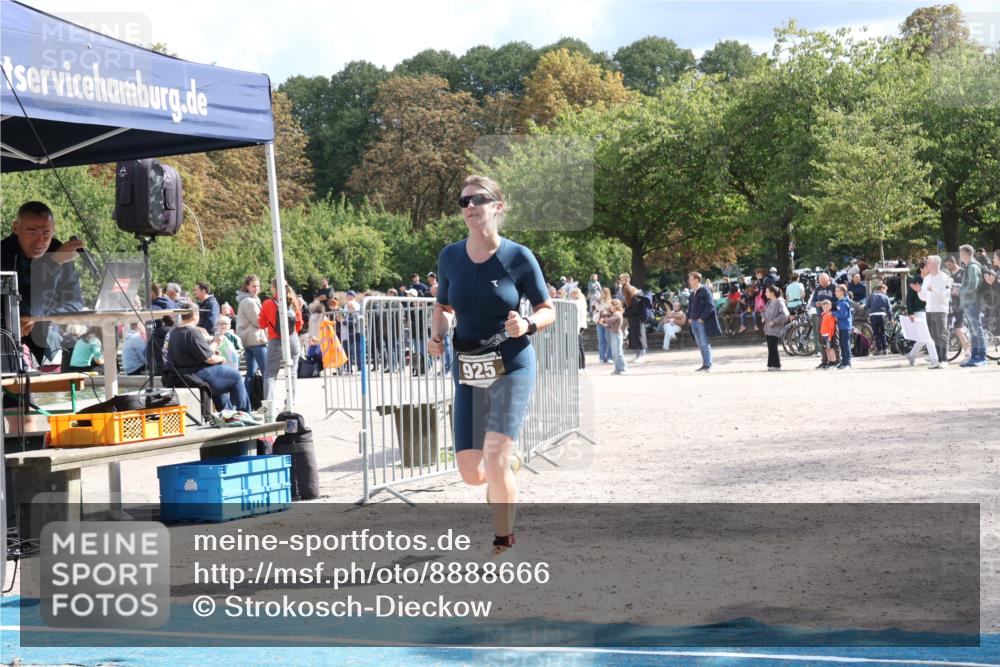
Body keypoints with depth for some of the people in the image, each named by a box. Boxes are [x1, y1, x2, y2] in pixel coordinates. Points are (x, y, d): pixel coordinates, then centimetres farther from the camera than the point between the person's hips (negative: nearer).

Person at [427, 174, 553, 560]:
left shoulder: (518, 257, -6)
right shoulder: (450, 257, 3)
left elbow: (547, 311, 2)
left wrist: (527, 325, -19)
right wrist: (436, 335, -2)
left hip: (511, 368, -4)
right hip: (467, 372, 4)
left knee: (495, 460, -18)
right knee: (472, 474, 2)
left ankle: (504, 544, 0)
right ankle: (510, 463, 38)